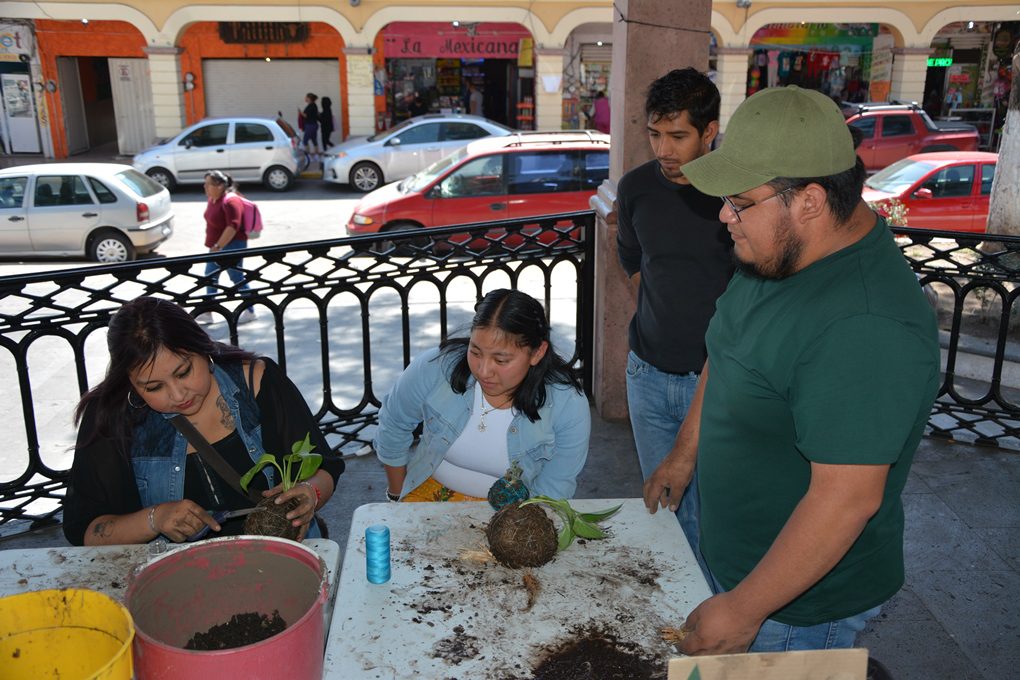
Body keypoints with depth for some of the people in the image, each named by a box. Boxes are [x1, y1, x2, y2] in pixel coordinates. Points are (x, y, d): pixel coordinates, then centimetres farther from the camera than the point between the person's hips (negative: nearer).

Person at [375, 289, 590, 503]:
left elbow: (552, 490, -10)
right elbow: (393, 427, -1)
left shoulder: (569, 406, -22)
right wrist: (397, 495, 10)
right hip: (433, 490, 1)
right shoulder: (433, 368, -20)